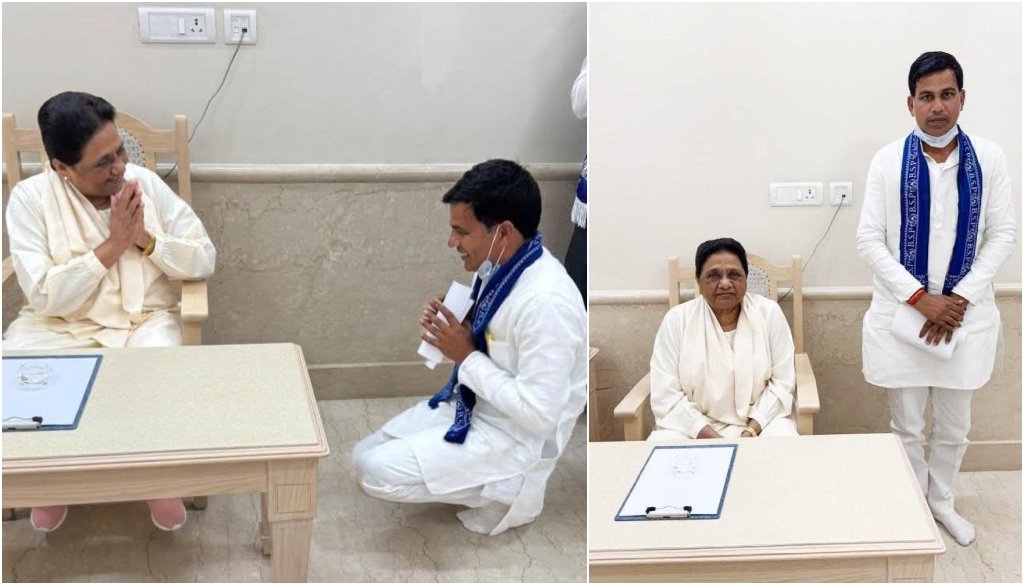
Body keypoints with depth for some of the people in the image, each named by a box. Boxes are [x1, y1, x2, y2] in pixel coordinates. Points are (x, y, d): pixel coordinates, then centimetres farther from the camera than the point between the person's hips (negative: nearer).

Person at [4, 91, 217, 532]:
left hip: (145, 321, 1)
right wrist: (113, 244, -20)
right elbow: (45, 298, -18)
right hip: (60, 327, 0)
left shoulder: (145, 183, -2)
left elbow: (205, 260, -1)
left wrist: (145, 240, -17)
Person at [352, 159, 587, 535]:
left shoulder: (545, 302, -31)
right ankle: (488, 479, 14)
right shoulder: (498, 264, -4)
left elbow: (539, 414, -30)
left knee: (376, 472, -16)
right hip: (471, 404, 9)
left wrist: (467, 358, -23)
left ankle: (508, 488, 0)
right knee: (365, 456, 9)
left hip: (514, 437, -9)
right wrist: (450, 329, -8)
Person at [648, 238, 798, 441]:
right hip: (694, 425, 0)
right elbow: (666, 396, -7)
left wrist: (751, 432, -14)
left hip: (760, 420, 0)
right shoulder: (677, 320, -4)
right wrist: (711, 439, -18)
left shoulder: (769, 313, 0)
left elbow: (782, 381, 0)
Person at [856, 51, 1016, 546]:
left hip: (965, 313, 1)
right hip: (902, 314, -1)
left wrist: (960, 298, -11)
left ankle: (942, 501, 37)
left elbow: (1003, 234, -1)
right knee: (907, 425, 10)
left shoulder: (988, 158, -4)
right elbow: (869, 240, -8)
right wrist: (920, 298, -15)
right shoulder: (888, 161, -7)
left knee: (954, 425, 15)